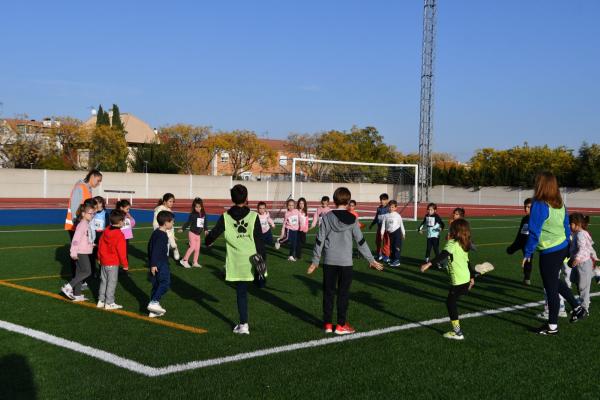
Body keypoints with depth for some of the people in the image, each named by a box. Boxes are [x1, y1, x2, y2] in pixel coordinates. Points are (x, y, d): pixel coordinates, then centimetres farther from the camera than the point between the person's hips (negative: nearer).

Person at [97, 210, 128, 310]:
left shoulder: (106, 231, 4)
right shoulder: (119, 235, -18)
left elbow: (100, 245, 12)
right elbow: (121, 251, -16)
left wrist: (100, 257, 25)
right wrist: (125, 264, -7)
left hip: (103, 261, 7)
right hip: (113, 263, -7)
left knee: (103, 281, 16)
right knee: (112, 282, 1)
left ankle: (101, 301, 23)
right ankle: (109, 303, 4)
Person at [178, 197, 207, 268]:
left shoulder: (204, 214, 3)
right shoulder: (192, 215, -11)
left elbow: (204, 223, 14)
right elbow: (188, 222, -11)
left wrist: (205, 230, 8)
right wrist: (182, 229, -18)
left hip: (198, 234, 6)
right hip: (192, 233, -6)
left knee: (197, 249, 7)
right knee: (192, 247, -14)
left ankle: (195, 263, 16)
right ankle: (184, 260, -4)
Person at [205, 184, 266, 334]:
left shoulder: (225, 217, -2)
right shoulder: (253, 216, -5)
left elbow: (213, 234, 5)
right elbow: (259, 241, -5)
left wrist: (208, 242, 29)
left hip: (236, 264, 2)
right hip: (252, 261, -2)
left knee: (241, 292, 9)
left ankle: (243, 324, 10)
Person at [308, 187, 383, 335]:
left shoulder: (327, 217, -3)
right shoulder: (352, 220, -4)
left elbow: (320, 240, -1)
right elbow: (361, 241, -2)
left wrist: (315, 261, 8)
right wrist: (371, 260, 7)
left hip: (329, 261, 1)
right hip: (345, 262, -1)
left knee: (328, 292, 10)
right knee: (343, 293, 7)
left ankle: (327, 324, 15)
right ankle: (341, 325, 11)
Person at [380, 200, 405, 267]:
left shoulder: (398, 215, -4)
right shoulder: (386, 215, 3)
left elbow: (401, 224, 3)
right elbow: (383, 224, 6)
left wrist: (403, 233, 7)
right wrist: (382, 233, 4)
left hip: (397, 232, -4)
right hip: (390, 232, 4)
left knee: (397, 246, -8)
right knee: (391, 246, 11)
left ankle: (397, 260, -6)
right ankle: (392, 259, 22)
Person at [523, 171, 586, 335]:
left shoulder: (539, 205, -18)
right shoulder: (560, 204, 5)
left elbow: (534, 232, -17)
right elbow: (566, 227, 13)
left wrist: (528, 253, -9)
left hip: (549, 253, -8)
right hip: (563, 248, 8)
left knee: (551, 288, 4)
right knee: (554, 281, 28)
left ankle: (552, 326, 15)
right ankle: (577, 308, 31)